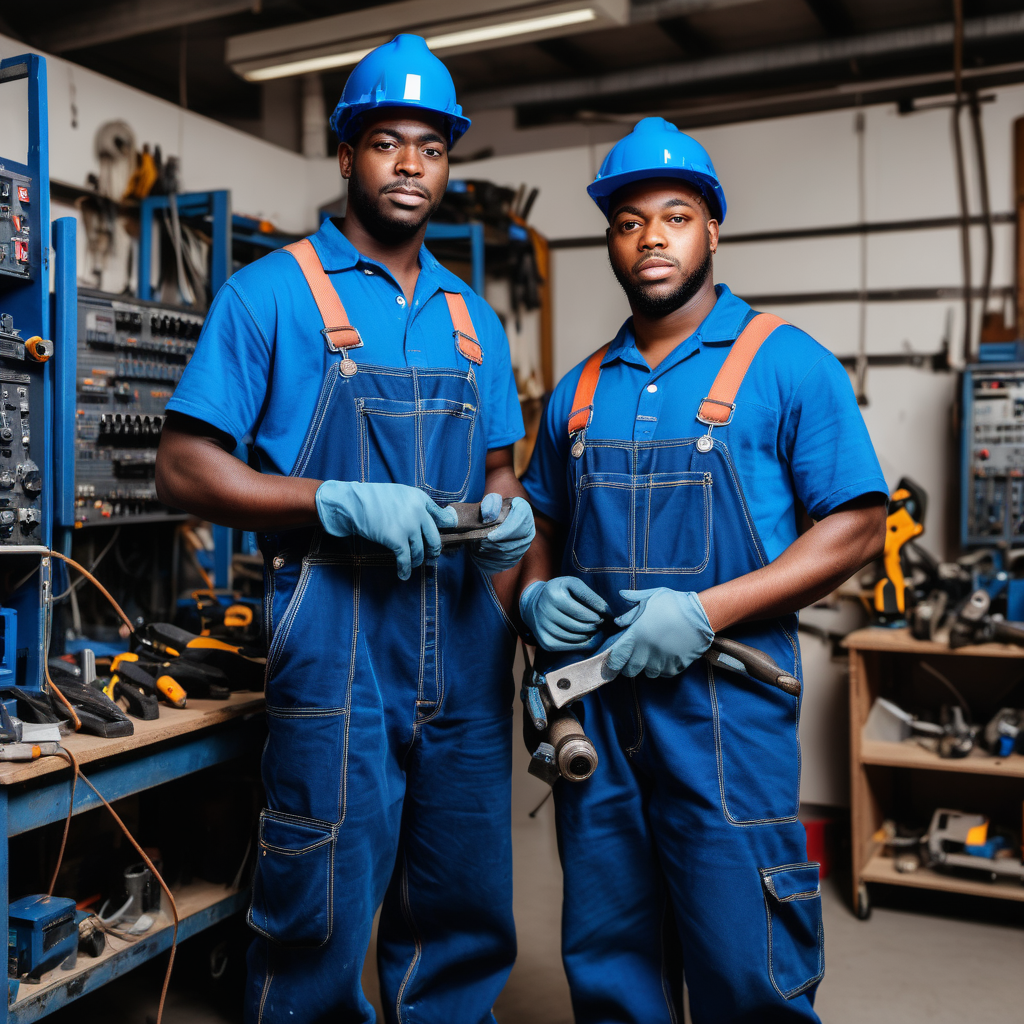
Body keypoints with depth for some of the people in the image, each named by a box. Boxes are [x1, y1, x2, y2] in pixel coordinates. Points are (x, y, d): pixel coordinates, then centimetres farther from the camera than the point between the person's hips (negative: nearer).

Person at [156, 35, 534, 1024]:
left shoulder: (471, 317, 15)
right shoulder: (274, 293, -1)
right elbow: (182, 468, -6)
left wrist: (509, 520, -3)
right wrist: (343, 503, -18)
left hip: (464, 654, 5)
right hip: (337, 648, -5)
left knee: (464, 928, 15)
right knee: (320, 934, 3)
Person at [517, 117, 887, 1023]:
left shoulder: (784, 364, -3)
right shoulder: (580, 391, 13)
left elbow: (858, 526, -8)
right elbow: (543, 524, 21)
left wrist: (707, 612, -18)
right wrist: (535, 593, -2)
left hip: (727, 704, -5)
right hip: (594, 704, 5)